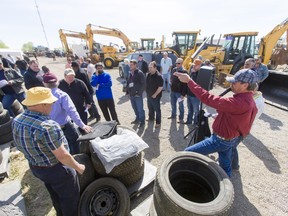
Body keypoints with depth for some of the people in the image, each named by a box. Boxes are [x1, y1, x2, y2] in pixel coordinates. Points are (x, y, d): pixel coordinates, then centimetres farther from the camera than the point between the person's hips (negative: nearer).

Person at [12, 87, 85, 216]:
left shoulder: (16, 121, -9)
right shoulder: (48, 126, -36)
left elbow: (19, 146, 6)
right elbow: (62, 156, -29)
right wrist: (78, 167, -13)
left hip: (34, 167, 8)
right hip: (57, 170, -8)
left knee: (56, 197, 33)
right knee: (70, 198, 20)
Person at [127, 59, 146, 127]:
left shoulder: (140, 73, -9)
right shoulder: (130, 73, 13)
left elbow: (143, 84, -13)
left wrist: (139, 93, -16)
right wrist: (128, 92, 10)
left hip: (138, 95, -7)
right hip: (131, 95, 7)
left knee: (140, 109, 2)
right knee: (135, 108, 18)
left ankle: (142, 121, 17)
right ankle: (137, 119, 36)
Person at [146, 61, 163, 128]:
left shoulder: (158, 76, -20)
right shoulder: (149, 74, 5)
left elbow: (160, 87, -22)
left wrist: (155, 94, -19)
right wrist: (147, 92, 12)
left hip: (155, 96, -8)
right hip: (149, 95, 8)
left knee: (157, 109, 4)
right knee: (150, 107, 22)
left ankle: (158, 122, 17)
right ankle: (151, 117, 44)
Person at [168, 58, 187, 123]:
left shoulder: (184, 72, -13)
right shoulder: (174, 69, 7)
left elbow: (185, 84, -17)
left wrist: (183, 94, -20)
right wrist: (172, 87, 12)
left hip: (179, 92, -6)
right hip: (173, 91, 7)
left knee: (180, 105, 6)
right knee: (173, 104, 18)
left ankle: (181, 118, 19)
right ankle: (173, 115, 36)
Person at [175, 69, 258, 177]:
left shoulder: (240, 102, -31)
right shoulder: (249, 100, 3)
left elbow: (209, 99, -35)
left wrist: (189, 81, -32)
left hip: (220, 140, -9)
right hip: (232, 139, 9)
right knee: (226, 168, 31)